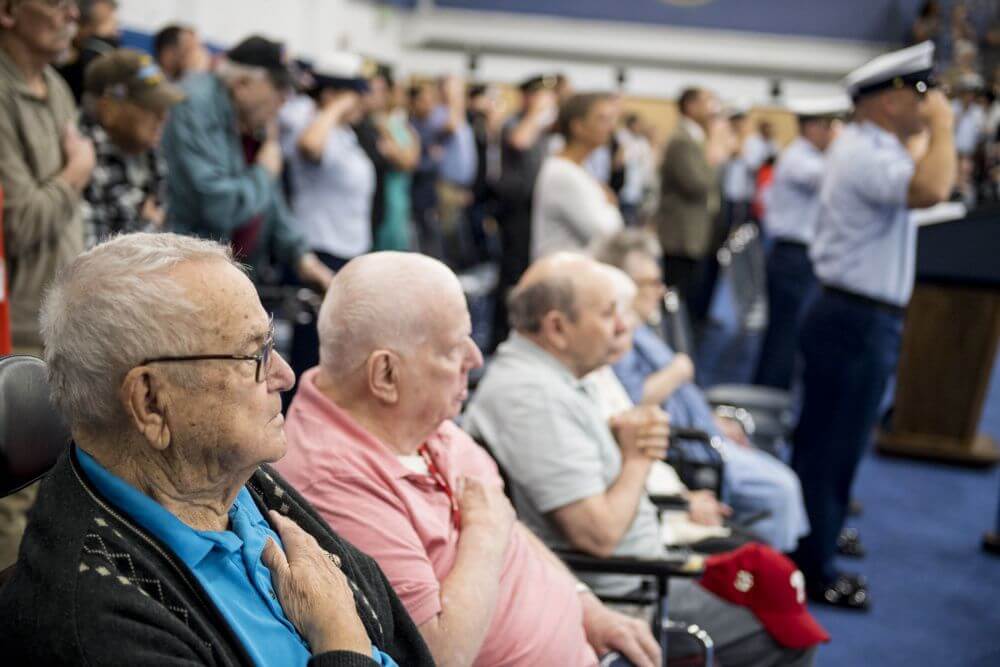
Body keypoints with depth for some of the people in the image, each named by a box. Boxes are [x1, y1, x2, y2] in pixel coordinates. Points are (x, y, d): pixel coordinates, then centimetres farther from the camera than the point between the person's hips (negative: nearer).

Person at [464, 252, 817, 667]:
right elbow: (599, 534, -29)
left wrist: (629, 443, -7)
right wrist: (637, 458, -12)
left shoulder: (534, 372, 6)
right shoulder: (536, 398, -27)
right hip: (615, 594, -10)